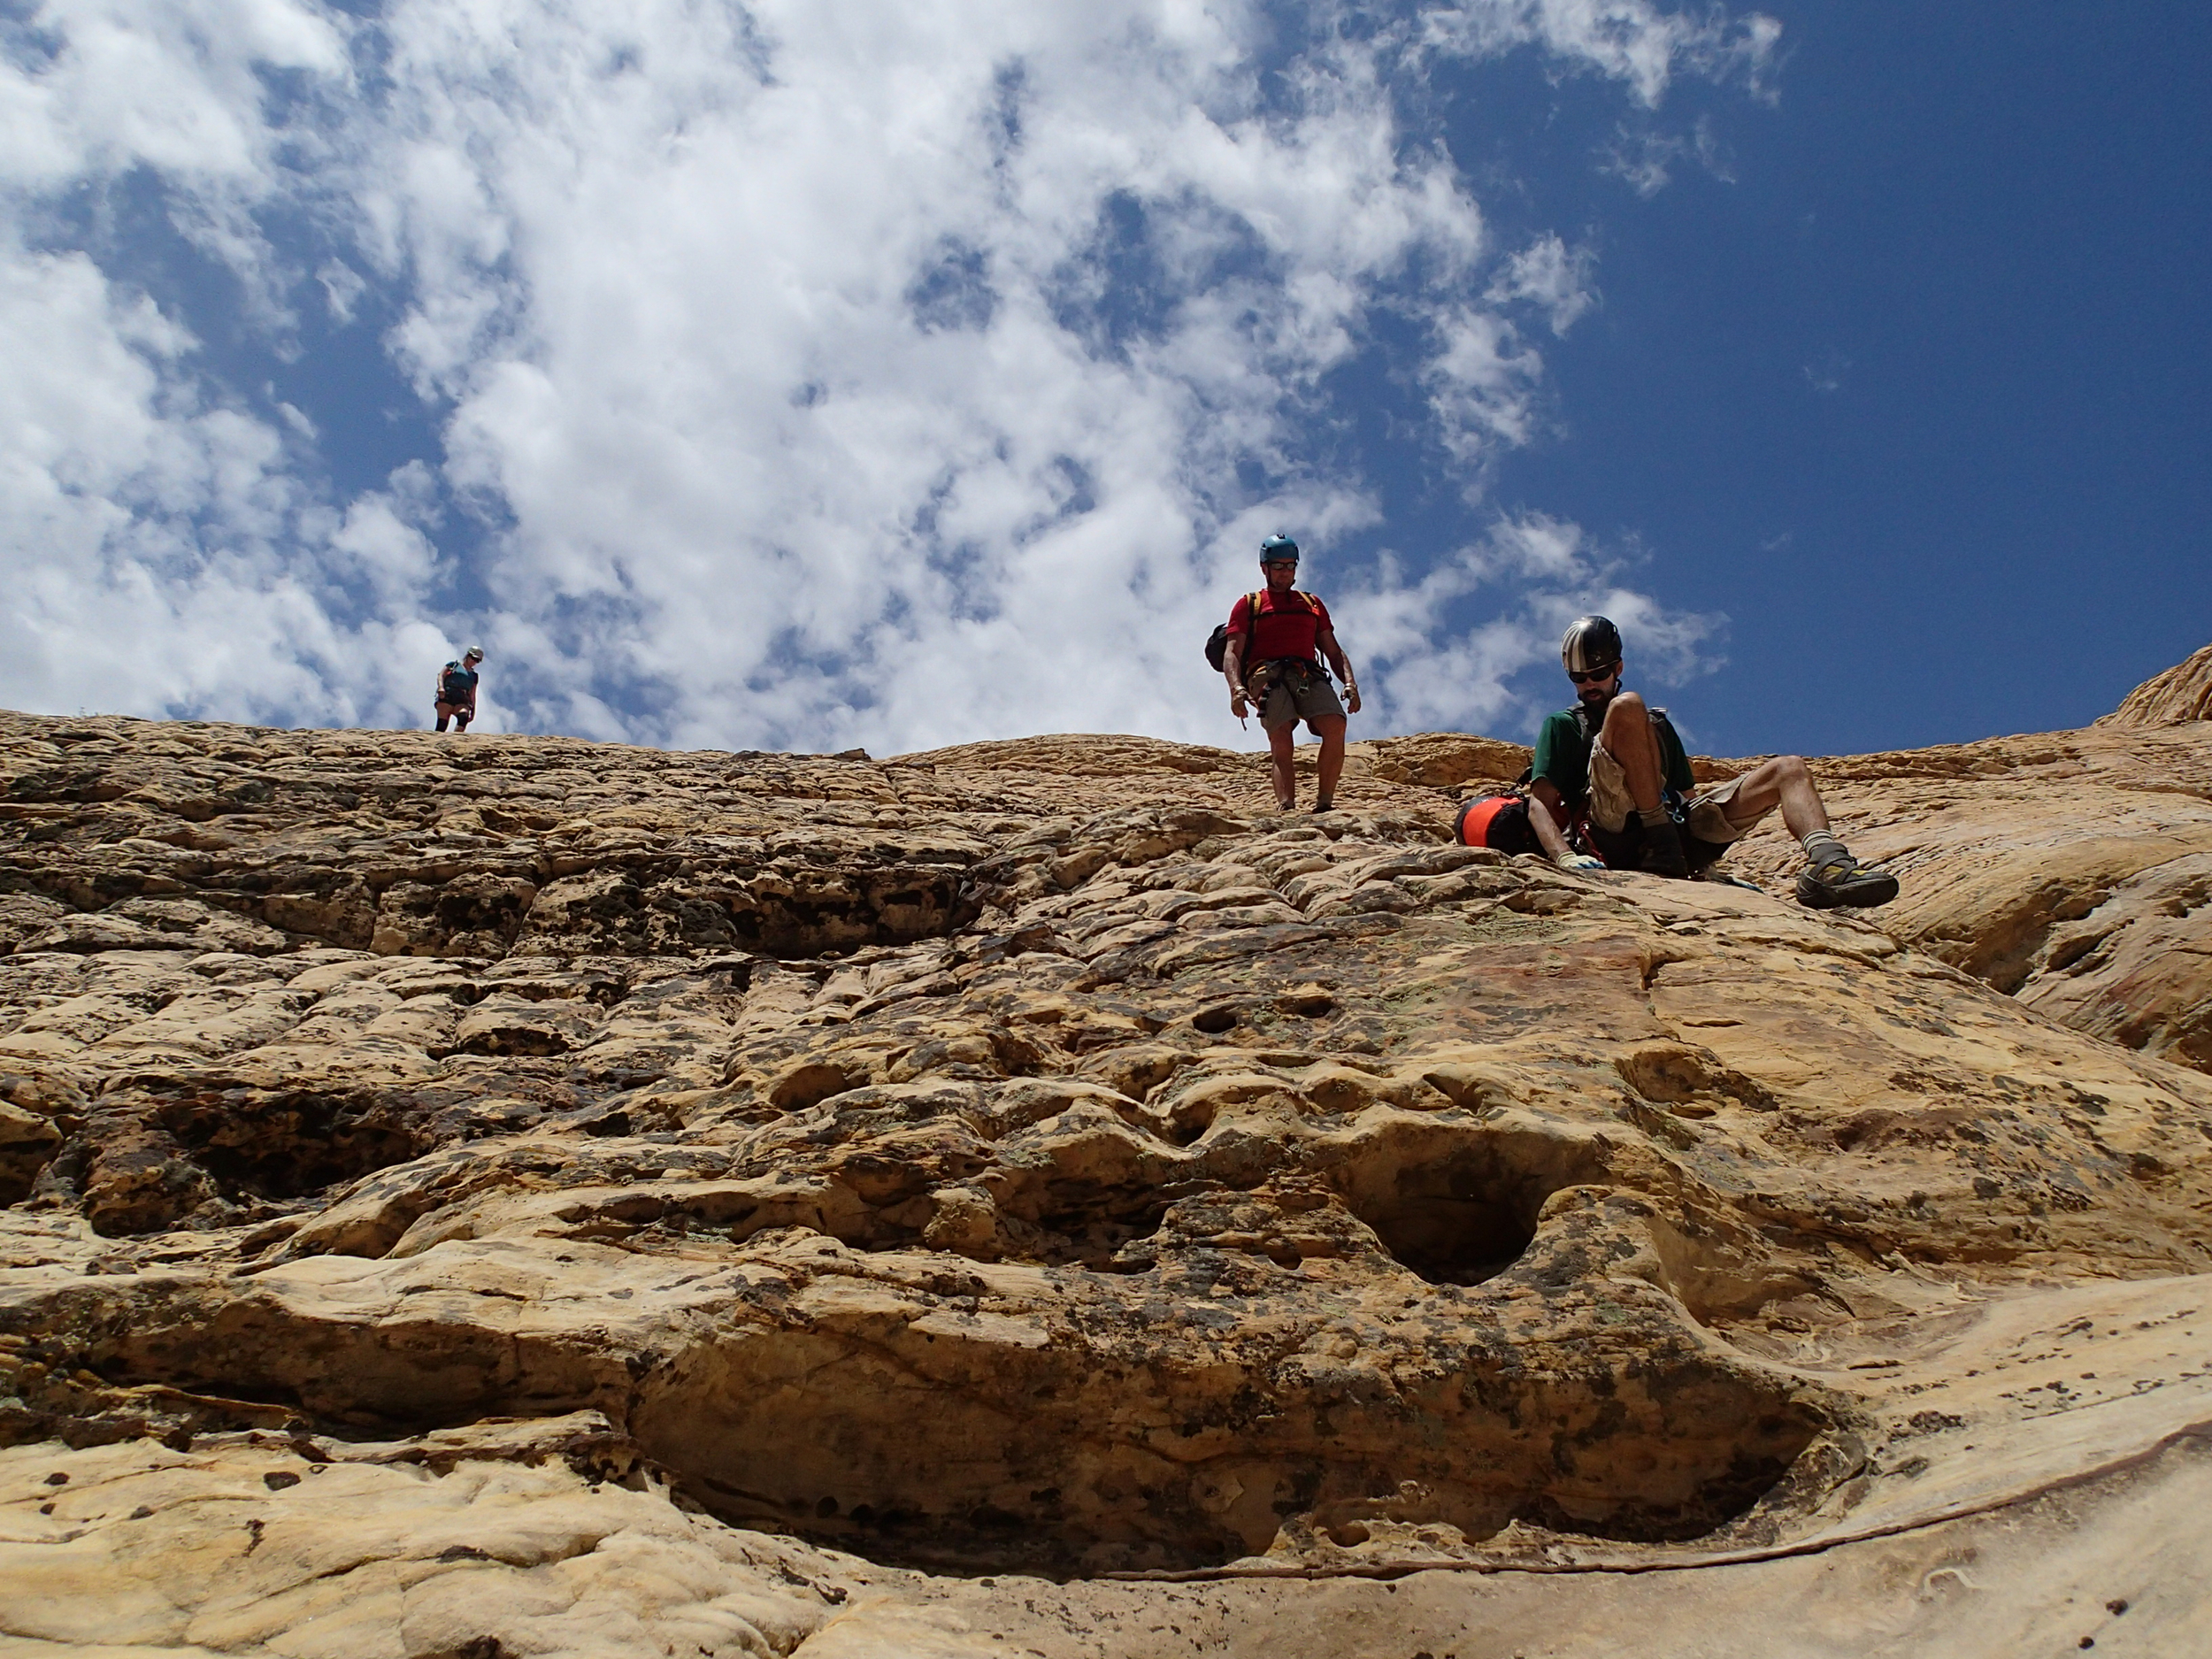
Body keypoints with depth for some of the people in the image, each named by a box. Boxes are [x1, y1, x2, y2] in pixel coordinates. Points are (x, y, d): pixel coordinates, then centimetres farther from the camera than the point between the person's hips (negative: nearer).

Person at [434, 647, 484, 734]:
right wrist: (441, 687, -12)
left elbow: (472, 695, 27)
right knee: (442, 724, -17)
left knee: (464, 716, -31)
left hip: (462, 701, 2)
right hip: (446, 696, -2)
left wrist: (473, 711, 18)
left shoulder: (474, 675, 29)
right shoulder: (454, 665, 21)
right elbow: (441, 675, 8)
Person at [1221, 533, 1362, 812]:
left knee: (1335, 726, -24)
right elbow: (1232, 653, 8)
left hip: (1309, 676, 3)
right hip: (1267, 674, -2)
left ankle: (1324, 804, -22)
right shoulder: (1248, 605, 20)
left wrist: (1350, 682, 4)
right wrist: (1236, 688, -12)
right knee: (1281, 740, -24)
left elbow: (1333, 651, 24)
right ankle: (1287, 809, -36)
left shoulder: (1312, 604, 29)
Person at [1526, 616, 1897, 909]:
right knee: (1627, 706, -23)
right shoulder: (1564, 726, 18)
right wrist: (1565, 857, -17)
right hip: (1616, 831, -5)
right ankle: (1662, 847, -30)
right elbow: (1540, 805, 3)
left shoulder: (1657, 724, 34)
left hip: (1676, 826, 5)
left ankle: (1827, 863, -34)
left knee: (1788, 769, -4)